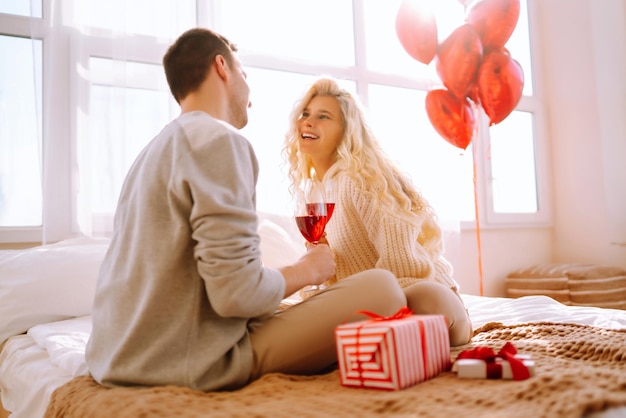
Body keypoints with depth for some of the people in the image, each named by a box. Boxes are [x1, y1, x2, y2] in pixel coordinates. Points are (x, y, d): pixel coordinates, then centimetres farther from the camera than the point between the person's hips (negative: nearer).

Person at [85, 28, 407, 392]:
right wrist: (308, 269, -3)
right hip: (192, 366, -10)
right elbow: (236, 293, -22)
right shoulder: (220, 140, -13)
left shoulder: (155, 149, 15)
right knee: (381, 286, -10)